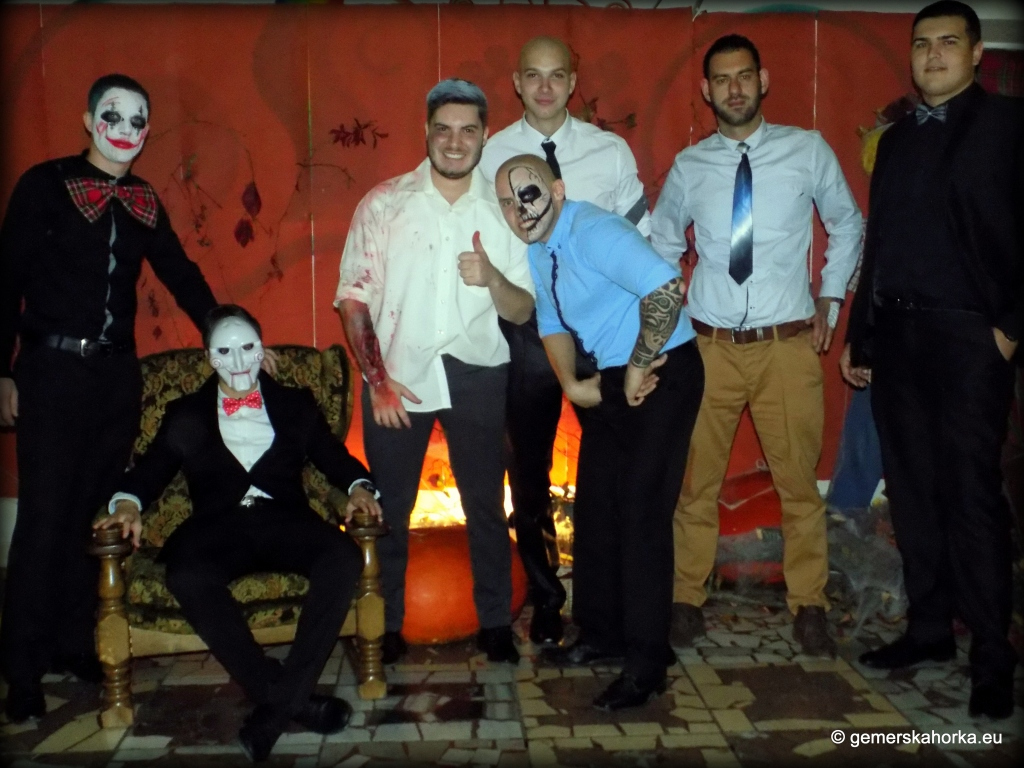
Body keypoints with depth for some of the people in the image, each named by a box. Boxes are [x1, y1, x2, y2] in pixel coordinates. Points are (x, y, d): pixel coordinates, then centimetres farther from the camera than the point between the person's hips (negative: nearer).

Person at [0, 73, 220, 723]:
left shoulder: (143, 201, 10)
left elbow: (181, 274, 16)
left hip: (117, 372, 5)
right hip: (53, 369, -4)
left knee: (95, 512, 10)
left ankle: (75, 645, 24)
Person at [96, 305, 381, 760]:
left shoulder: (295, 404, 21)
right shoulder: (185, 415, 21)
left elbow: (334, 457, 14)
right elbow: (151, 469, 14)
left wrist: (358, 487, -7)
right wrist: (128, 503, -8)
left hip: (285, 520, 1)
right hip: (217, 527, 0)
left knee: (344, 558, -32)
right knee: (186, 576, -36)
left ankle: (282, 699, -26)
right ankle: (287, 696, -27)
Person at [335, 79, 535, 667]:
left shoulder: (503, 210, 3)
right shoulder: (384, 203, -2)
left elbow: (522, 311, 1)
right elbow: (354, 296, -3)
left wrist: (491, 277, -20)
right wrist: (377, 379, -10)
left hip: (476, 375, 1)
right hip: (397, 374, -1)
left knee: (486, 502, 10)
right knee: (389, 506, 8)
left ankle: (496, 623, 26)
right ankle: (387, 624, 25)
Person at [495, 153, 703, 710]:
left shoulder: (592, 232, -21)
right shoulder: (538, 249, 7)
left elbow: (667, 289, -35)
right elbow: (553, 323, 18)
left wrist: (640, 368, -25)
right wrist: (571, 383, 1)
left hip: (662, 374, -9)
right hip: (612, 381, 9)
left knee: (641, 512, -8)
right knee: (595, 507, 13)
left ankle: (646, 663, 3)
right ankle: (601, 633, 30)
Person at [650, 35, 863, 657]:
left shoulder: (808, 150, 1)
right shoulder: (688, 167, 4)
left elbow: (848, 224, 15)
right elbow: (661, 245, 18)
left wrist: (829, 299, 7)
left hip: (789, 344, 0)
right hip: (710, 344, 1)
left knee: (799, 481, 6)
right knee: (696, 481, 6)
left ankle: (808, 606, 21)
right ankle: (687, 600, 20)